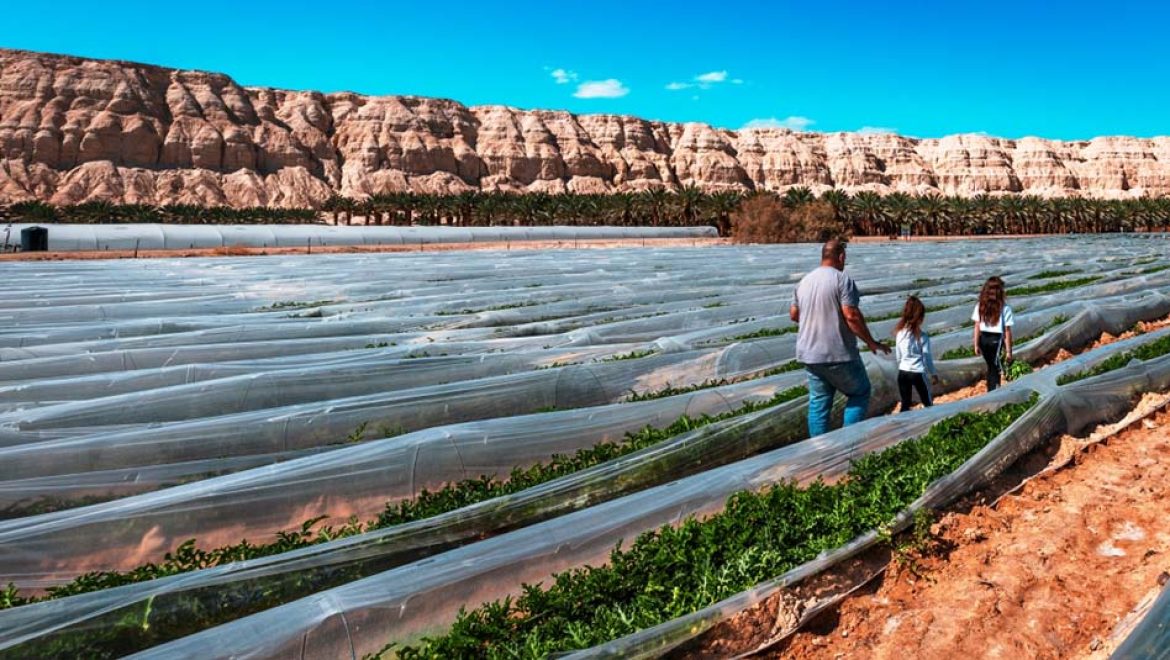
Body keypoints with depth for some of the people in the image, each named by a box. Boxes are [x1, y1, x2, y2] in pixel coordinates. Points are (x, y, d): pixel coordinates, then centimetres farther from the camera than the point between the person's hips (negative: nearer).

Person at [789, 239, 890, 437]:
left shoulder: (804, 281, 9)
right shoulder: (842, 279, -12)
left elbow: (793, 314, 16)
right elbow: (852, 316, -18)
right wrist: (871, 342, -9)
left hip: (810, 354, 6)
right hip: (838, 354, -6)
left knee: (818, 401, 12)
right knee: (860, 392, 13)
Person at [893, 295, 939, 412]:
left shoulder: (899, 332, 0)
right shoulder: (922, 336, -13)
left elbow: (897, 356, 7)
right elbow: (927, 357, -8)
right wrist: (934, 374, 3)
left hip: (903, 372, 4)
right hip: (918, 373, -4)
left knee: (905, 404, 11)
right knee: (928, 404, 12)